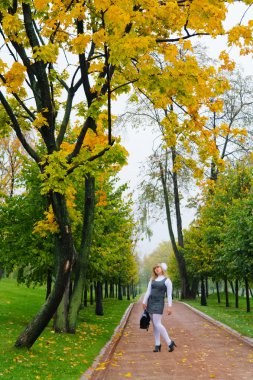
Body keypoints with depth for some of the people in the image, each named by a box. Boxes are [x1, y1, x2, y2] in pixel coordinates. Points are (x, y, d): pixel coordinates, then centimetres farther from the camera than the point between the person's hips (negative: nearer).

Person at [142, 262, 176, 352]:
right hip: (150, 302, 5)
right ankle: (157, 344, 14)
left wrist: (169, 306, -10)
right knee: (154, 324, 7)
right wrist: (144, 302, -1)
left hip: (159, 303, -5)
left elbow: (169, 295, -3)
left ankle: (170, 343, -3)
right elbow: (148, 292, 8)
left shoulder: (167, 281, -1)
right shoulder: (152, 280, 12)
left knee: (157, 323, -14)